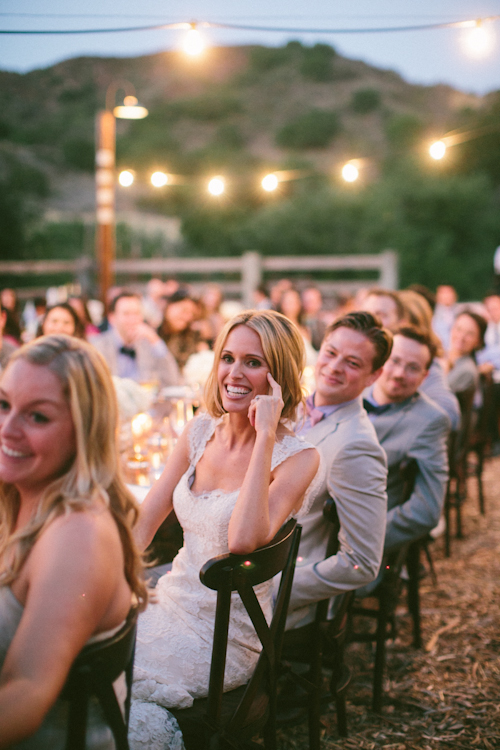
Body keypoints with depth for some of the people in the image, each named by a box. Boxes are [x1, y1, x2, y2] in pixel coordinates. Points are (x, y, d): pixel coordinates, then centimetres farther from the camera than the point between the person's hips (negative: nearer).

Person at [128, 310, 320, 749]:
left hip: (226, 637, -6)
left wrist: (265, 436, -29)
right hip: (172, 602, 6)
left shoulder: (298, 458, -15)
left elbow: (244, 540, -32)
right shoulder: (201, 432, 2)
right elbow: (144, 521, 5)